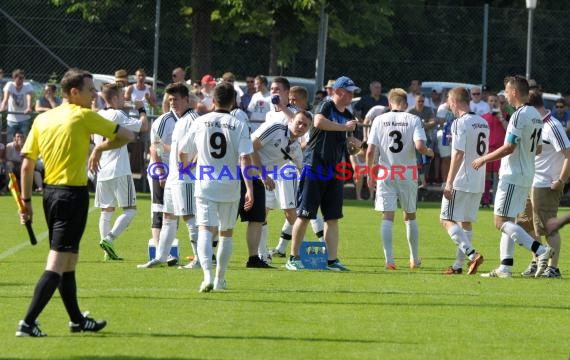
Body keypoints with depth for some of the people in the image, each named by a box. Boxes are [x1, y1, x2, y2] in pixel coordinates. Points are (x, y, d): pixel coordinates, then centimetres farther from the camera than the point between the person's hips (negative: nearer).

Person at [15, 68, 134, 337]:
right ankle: (28, 323, -17)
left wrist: (26, 200, 14)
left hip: (50, 193, 7)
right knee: (57, 263, -9)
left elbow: (27, 164, 8)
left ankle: (77, 320, 32)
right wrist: (99, 149, 14)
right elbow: (127, 136, -2)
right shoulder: (84, 116, -8)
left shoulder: (42, 119, 8)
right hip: (73, 193, -7)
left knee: (69, 259, 20)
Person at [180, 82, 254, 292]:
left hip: (205, 185, 0)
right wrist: (249, 189, -12)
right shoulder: (239, 126, -4)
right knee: (226, 233, 16)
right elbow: (245, 159, -12)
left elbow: (184, 152, 11)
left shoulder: (200, 123, 1)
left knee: (205, 231, -9)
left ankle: (207, 274, -30)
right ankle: (220, 279, 24)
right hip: (230, 187, 0)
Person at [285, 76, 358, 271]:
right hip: (314, 166, -7)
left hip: (335, 171, 7)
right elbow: (318, 122, -27)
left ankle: (332, 260, 5)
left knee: (333, 217, 4)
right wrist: (344, 127, -20)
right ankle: (293, 258, 1)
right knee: (304, 214, -4)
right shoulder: (326, 106, -5)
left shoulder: (348, 116, 15)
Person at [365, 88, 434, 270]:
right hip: (408, 174, 0)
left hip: (385, 174, 0)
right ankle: (415, 259, 23)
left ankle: (389, 259, -11)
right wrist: (429, 152, 7)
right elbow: (419, 146, -16)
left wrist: (370, 175, 6)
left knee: (387, 217, 0)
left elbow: (370, 151, -3)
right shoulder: (414, 120, -2)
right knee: (410, 216, 15)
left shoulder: (379, 120, 1)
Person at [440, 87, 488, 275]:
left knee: (447, 220, -4)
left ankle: (472, 254, -20)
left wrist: (449, 183, -18)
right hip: (479, 182, 8)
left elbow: (458, 154, -18)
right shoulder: (483, 123, 12)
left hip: (461, 182, -8)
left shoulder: (460, 123, -13)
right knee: (466, 222, 14)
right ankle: (458, 264, 15)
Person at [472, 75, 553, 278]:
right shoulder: (536, 116, 12)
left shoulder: (519, 115, -17)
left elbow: (509, 148, -20)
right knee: (508, 222, 13)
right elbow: (538, 149, 18)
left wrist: (484, 159, -9)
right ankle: (505, 267, 10)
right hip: (527, 176, 10)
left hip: (512, 176, -10)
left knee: (501, 222, -9)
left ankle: (540, 250, -21)